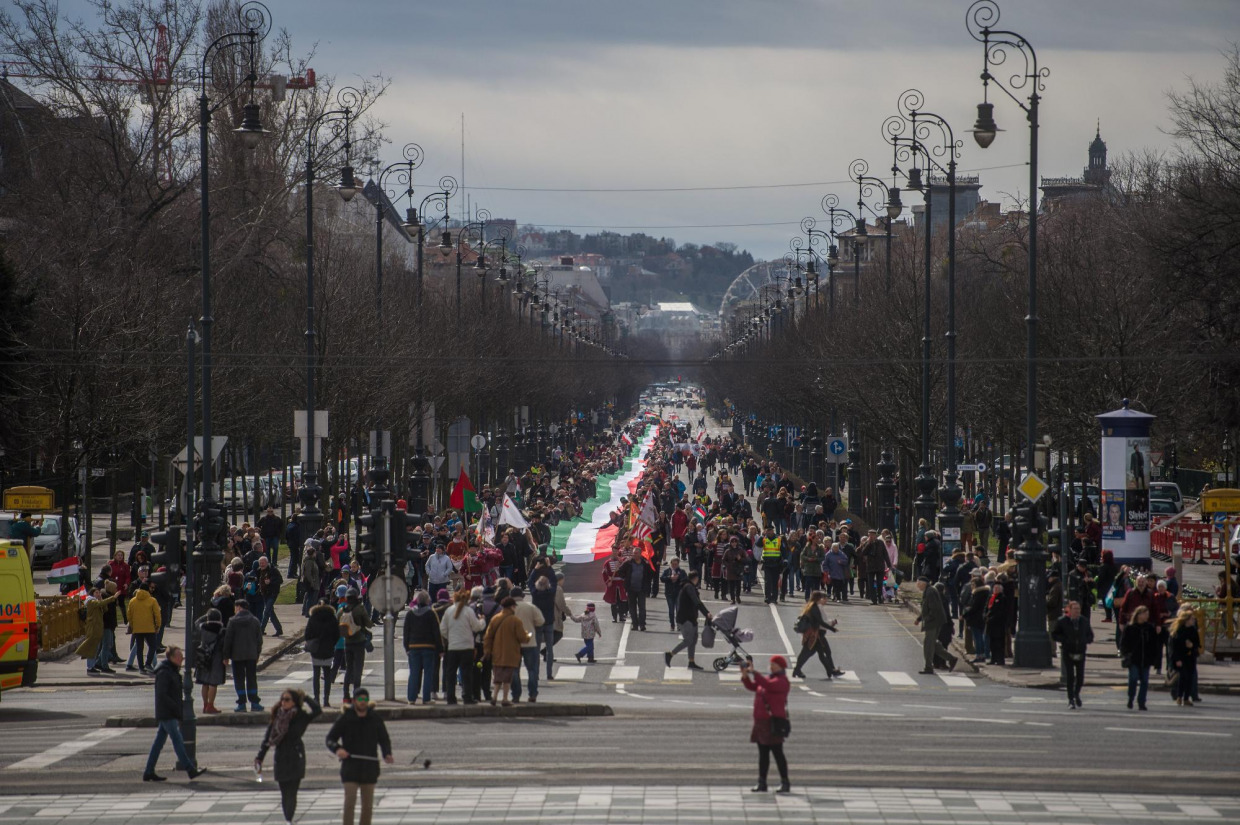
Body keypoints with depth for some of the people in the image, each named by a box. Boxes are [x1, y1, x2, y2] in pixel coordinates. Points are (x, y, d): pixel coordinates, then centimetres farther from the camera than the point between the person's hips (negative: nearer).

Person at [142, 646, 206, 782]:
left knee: (159, 742, 10)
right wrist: (177, 707, -20)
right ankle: (191, 770, -8)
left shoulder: (173, 671, 16)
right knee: (177, 740, -8)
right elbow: (162, 695, -20)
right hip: (166, 714, -10)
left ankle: (149, 772, 12)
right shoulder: (163, 673, -15)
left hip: (171, 714, 10)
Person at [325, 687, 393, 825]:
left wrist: (387, 754, -6)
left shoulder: (375, 721, 7)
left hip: (370, 767, 3)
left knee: (368, 805, 7)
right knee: (350, 802, -14)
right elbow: (330, 739, 3)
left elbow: (384, 740, 15)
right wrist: (337, 749, -20)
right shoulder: (345, 720, 0)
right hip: (350, 766, -3)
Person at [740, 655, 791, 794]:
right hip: (761, 721, 9)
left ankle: (785, 783, -3)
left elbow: (767, 685, -27)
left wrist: (753, 673, -26)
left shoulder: (781, 681, -10)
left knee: (777, 753, -7)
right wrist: (745, 675, 1)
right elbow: (752, 686, 17)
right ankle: (762, 783, 13)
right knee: (763, 753, 10)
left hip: (774, 722, -9)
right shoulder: (769, 679, 17)